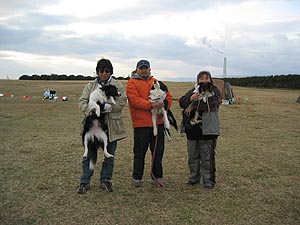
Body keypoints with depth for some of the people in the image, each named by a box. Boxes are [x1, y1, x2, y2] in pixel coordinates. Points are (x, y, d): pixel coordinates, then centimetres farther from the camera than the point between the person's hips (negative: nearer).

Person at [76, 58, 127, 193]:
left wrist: (105, 106, -20)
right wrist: (90, 112, -21)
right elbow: (82, 102, -2)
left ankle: (105, 180, 26)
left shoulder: (117, 85, 2)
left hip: (111, 125, 0)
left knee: (110, 154, 10)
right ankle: (85, 182, 16)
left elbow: (122, 102, -9)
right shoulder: (90, 86, 8)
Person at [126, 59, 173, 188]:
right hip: (141, 124, -4)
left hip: (158, 122, 5)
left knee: (158, 151, 10)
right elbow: (134, 100, -13)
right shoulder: (132, 83, 1)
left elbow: (168, 96, 15)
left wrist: (164, 105, -6)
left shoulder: (156, 82, 18)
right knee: (140, 152, 3)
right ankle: (137, 178, 16)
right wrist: (151, 105, -23)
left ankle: (157, 176, 23)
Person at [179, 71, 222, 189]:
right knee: (193, 156, 13)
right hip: (192, 128, 5)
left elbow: (211, 103, -17)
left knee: (207, 157, -1)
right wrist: (191, 98, -18)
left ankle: (208, 180, 10)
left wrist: (193, 106, -12)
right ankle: (194, 177, 27)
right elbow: (181, 102, 3)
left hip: (207, 129, -4)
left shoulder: (214, 91, 2)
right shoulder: (193, 91, 15)